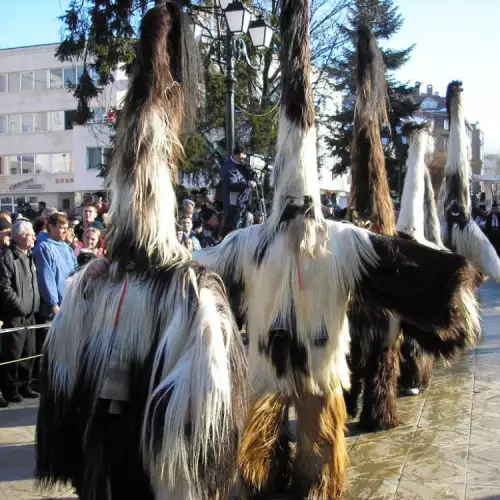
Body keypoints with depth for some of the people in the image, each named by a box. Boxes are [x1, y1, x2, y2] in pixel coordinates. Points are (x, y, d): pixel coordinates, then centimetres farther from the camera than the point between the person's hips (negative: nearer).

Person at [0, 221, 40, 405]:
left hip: (29, 314, 8)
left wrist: (34, 305, 13)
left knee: (29, 353, 13)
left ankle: (25, 385, 24)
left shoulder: (29, 256, 16)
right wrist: (20, 305, -16)